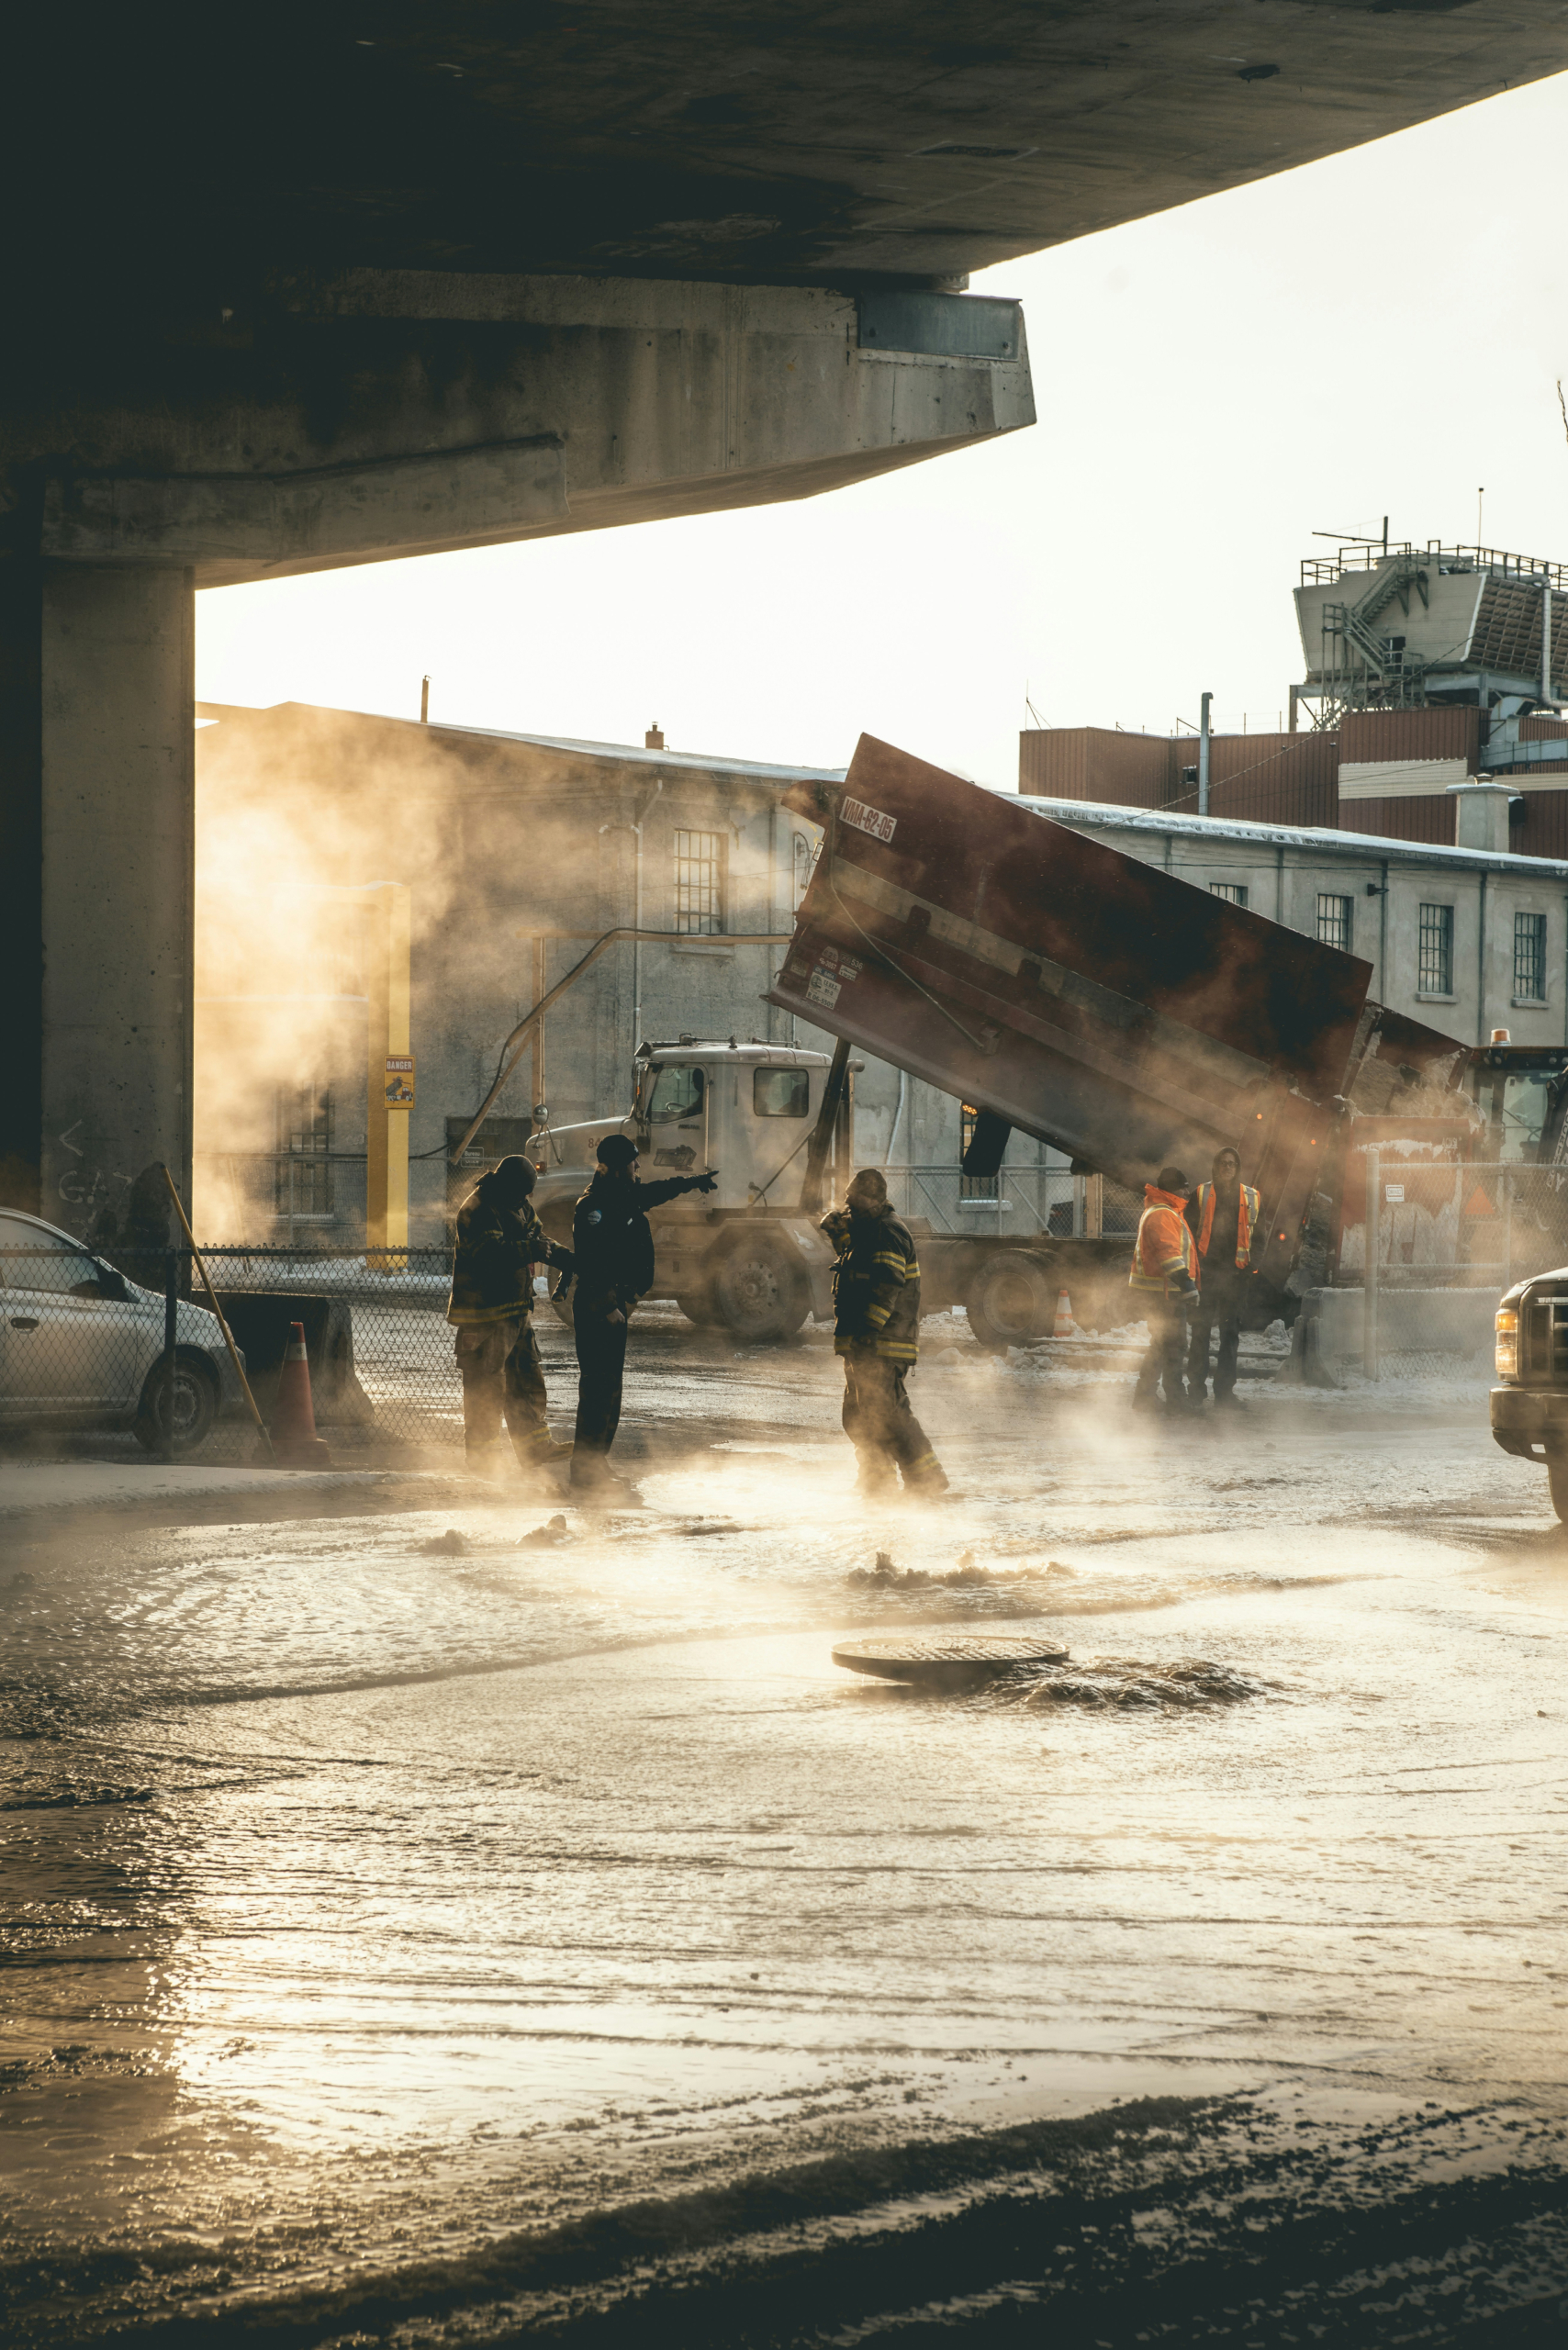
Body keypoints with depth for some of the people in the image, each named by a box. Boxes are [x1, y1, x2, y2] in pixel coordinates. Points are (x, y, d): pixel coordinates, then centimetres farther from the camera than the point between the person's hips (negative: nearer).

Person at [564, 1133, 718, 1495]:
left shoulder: (624, 1197, 14)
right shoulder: (594, 1206, -17)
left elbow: (656, 1192, 36)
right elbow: (589, 1259, -24)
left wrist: (694, 1182, 48)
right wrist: (607, 1306, -25)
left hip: (613, 1307, 11)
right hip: (597, 1311, -11)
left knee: (608, 1386, 15)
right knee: (599, 1387, -11)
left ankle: (595, 1464, 22)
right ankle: (585, 1471, -10)